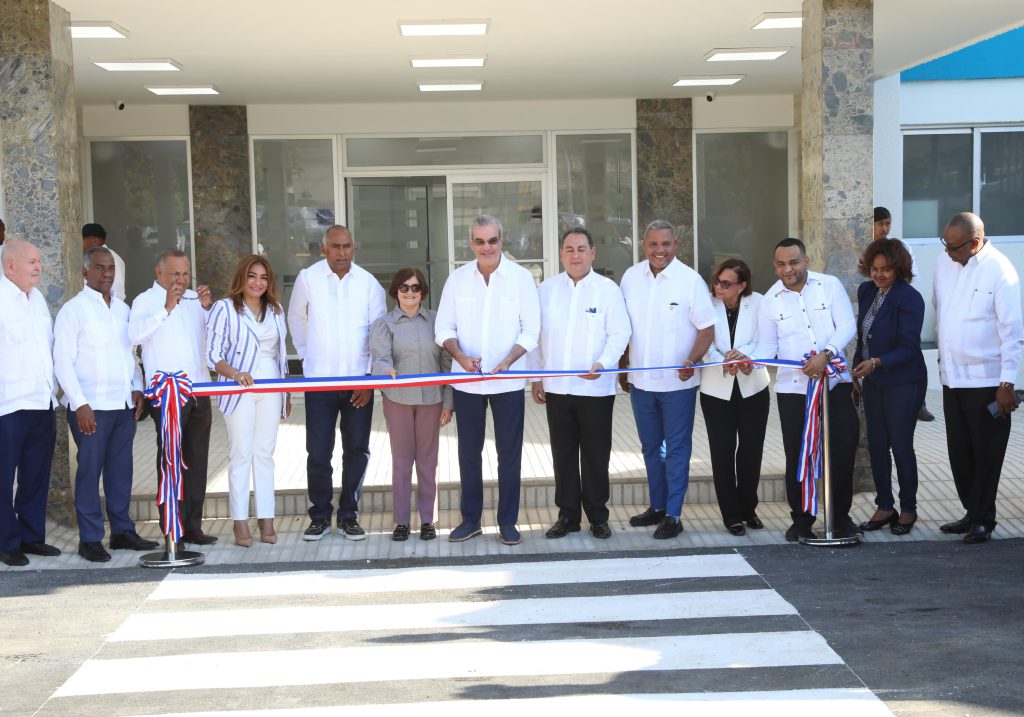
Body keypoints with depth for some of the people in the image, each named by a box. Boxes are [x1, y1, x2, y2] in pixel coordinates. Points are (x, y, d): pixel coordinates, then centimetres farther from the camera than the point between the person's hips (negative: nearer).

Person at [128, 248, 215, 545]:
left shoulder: (194, 298, 15)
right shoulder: (146, 301, -2)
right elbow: (134, 334, -19)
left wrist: (208, 307, 2)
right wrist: (166, 309, -25)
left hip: (199, 391, 6)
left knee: (197, 461, 7)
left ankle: (193, 526, 14)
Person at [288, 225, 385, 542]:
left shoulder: (369, 283, -1)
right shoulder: (308, 278, -2)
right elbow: (296, 319, 14)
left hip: (359, 381, 1)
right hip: (319, 380, -1)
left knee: (357, 451, 6)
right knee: (318, 453, 1)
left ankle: (348, 516, 18)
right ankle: (320, 516, 15)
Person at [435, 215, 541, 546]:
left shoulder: (521, 277, -3)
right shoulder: (457, 278, 2)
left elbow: (530, 330, -3)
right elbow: (444, 328, 5)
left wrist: (507, 361, -17)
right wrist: (460, 355, -14)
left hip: (508, 381, -2)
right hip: (466, 380, 2)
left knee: (509, 452, 5)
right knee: (469, 451, 10)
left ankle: (508, 521, 15)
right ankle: (470, 519, 21)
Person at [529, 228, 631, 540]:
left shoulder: (608, 289, -2)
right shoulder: (547, 289, 7)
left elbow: (619, 334, -5)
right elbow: (535, 334, 9)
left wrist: (603, 363, -20)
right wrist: (536, 377, 6)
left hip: (596, 388, -3)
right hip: (556, 388, 3)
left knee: (596, 455, 5)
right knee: (563, 454, 8)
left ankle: (598, 516, 17)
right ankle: (567, 515, 18)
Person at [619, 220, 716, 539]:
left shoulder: (690, 280, -10)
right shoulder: (631, 277, 2)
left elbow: (707, 329, -8)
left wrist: (692, 360, -24)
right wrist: (622, 368, 12)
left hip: (677, 382, -4)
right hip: (640, 380, 4)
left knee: (677, 449, 3)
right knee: (651, 448, 16)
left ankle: (673, 515, 9)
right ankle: (657, 507, 29)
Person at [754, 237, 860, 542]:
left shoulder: (830, 285, 0)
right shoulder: (770, 300, 3)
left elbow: (847, 325, -7)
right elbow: (767, 346, 3)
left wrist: (825, 354, -22)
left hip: (835, 381, 0)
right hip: (793, 387, 1)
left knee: (844, 448, 1)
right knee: (797, 456, 3)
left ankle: (841, 517, 16)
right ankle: (801, 520, 16)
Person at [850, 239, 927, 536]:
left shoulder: (909, 298, -16)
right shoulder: (866, 291, 4)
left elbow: (908, 347, -20)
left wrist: (876, 363, -32)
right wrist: (856, 373, 15)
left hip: (903, 383, -6)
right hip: (873, 382, 6)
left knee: (901, 445, 0)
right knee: (876, 445, 9)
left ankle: (908, 510, 14)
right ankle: (884, 507, 19)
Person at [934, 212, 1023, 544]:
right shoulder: (944, 266, 5)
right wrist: (943, 353, 13)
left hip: (986, 381, -6)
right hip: (952, 378, 7)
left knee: (986, 454, 3)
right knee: (959, 452, 13)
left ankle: (981, 520, 12)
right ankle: (973, 514, 25)